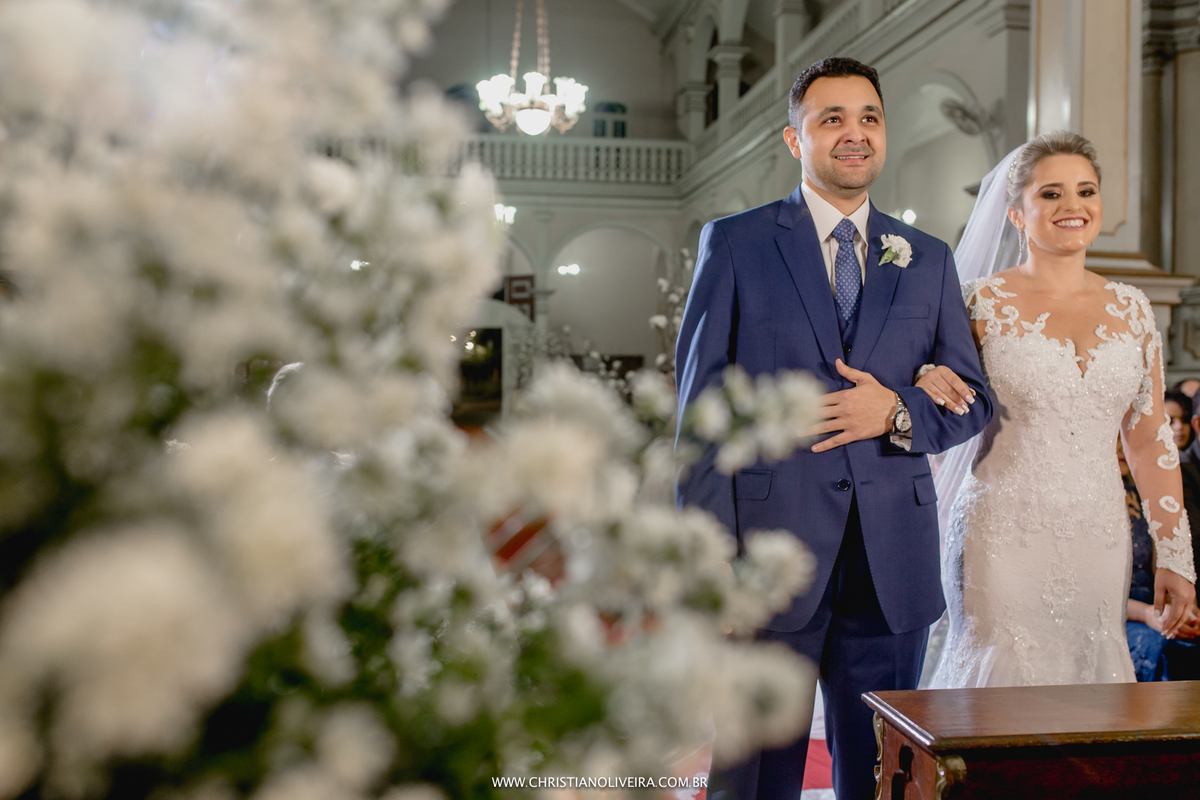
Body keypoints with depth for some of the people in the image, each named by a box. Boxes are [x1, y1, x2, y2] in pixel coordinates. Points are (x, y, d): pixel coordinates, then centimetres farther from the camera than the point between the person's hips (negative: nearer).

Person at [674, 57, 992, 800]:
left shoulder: (928, 258, 12)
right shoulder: (734, 243, 2)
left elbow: (972, 399, 14)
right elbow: (701, 406, -3)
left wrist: (899, 414, -9)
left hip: (893, 566, 3)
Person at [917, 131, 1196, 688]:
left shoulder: (1131, 309, 7)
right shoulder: (983, 304, -3)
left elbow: (1149, 439, 12)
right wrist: (928, 392, -23)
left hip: (1099, 544, 4)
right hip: (1003, 541, -3)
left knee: (1089, 681, 8)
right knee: (1002, 690, -1)